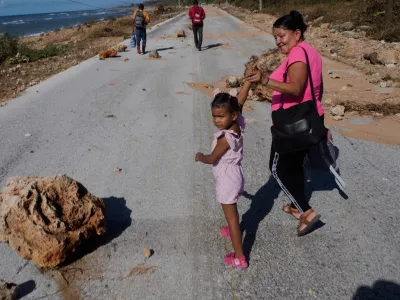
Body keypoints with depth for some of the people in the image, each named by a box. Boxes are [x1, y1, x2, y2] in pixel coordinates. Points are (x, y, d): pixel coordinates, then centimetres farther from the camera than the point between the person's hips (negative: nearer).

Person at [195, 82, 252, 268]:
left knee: (231, 216, 0)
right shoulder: (238, 124, -9)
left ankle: (239, 258, 7)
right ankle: (232, 231, 56)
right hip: (234, 175, 9)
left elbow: (212, 159, -18)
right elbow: (240, 100, -3)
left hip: (227, 179, -9)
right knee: (232, 210, 31)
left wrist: (200, 157, 2)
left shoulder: (226, 137, -29)